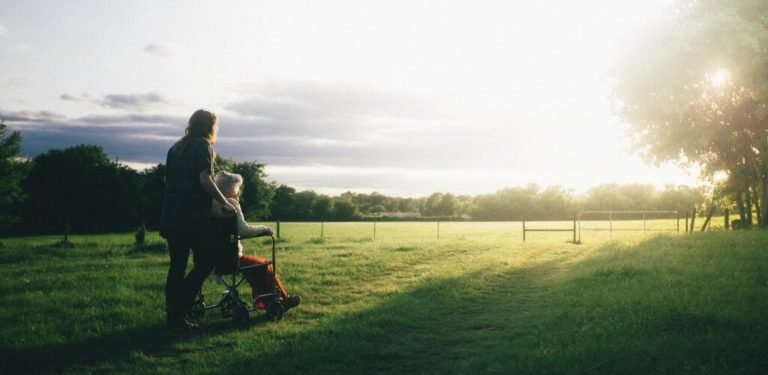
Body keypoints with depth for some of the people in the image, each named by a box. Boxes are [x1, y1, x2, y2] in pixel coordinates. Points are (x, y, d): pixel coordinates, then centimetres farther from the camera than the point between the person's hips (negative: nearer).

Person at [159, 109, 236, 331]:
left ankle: (173, 315, 12)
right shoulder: (203, 146, -4)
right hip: (194, 215, -8)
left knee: (177, 265, 12)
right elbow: (205, 179, -15)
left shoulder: (176, 148, 19)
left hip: (171, 215, 8)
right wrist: (225, 203, -9)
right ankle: (178, 312, -9)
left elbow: (168, 180, 21)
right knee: (205, 262, -2)